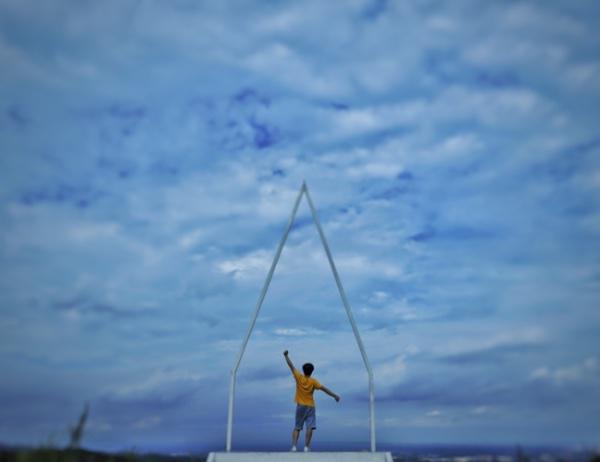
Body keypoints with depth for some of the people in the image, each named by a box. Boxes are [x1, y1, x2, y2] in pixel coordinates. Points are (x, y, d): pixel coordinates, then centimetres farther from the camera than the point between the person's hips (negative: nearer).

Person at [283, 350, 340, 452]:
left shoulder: (299, 377, -5)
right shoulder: (313, 381, -7)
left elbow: (291, 366, -1)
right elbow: (323, 388, -11)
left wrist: (286, 355, 7)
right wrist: (335, 395, -8)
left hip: (300, 406, 2)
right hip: (310, 406, -2)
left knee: (297, 428, 11)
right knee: (309, 427, -5)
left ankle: (294, 447, 0)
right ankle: (306, 447, -14)